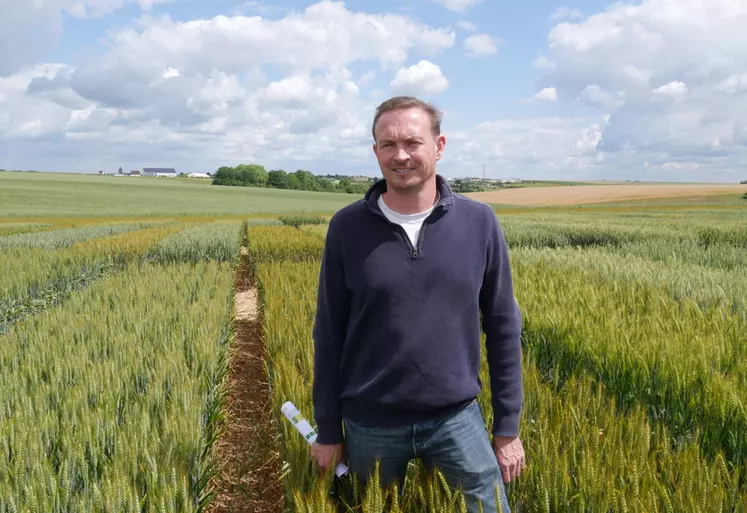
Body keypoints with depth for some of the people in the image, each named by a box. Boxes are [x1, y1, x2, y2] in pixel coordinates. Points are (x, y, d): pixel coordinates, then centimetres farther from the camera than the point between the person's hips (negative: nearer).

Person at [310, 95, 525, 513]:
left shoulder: (480, 222, -5)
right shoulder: (347, 227, -6)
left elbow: (504, 328, 1)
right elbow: (329, 334, -1)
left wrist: (508, 427, 3)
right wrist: (328, 430, 2)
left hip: (456, 417, 0)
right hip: (370, 424, 0)